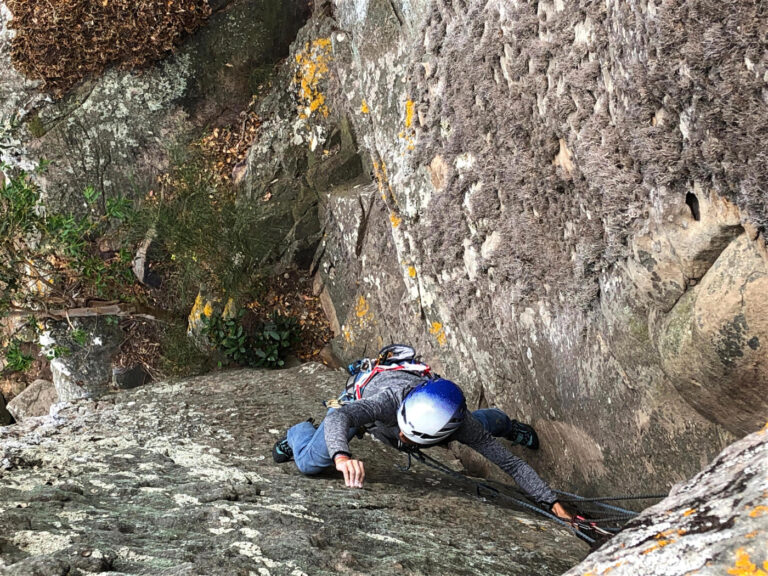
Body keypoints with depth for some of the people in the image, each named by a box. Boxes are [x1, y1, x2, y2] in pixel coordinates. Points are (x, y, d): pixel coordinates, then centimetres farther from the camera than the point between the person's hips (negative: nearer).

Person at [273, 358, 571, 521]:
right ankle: (299, 432, 32)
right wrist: (342, 456, -86)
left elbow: (511, 463, -36)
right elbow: (339, 416, -67)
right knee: (309, 463, -7)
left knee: (481, 425, 25)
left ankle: (505, 423, 64)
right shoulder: (390, 401, -50)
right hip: (368, 396, -2)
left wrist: (553, 504, -43)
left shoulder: (460, 425, -42)